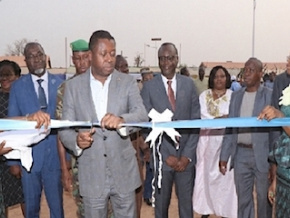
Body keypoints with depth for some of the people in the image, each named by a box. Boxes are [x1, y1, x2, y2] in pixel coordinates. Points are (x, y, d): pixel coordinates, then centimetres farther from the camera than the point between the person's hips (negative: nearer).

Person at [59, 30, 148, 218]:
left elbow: (142, 114, -16)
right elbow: (65, 128, -2)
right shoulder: (73, 86, -2)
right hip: (91, 173, 0)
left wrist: (121, 120, -37)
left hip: (123, 171, 0)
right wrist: (76, 140, -25)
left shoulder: (128, 82, -2)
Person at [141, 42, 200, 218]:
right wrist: (166, 156, -9)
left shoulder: (189, 84, 2)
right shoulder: (149, 87, -4)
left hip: (186, 157, 1)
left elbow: (196, 121, 2)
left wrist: (187, 155, -6)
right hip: (161, 157, -1)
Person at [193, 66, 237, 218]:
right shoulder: (204, 95, 7)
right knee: (207, 173, 5)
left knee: (226, 174, -1)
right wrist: (224, 119, -15)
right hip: (208, 140, 1)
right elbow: (204, 116, -4)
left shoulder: (233, 95, 4)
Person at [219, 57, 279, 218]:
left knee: (264, 198, 10)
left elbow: (275, 128, -8)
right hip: (240, 154, 4)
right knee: (243, 200, 14)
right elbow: (230, 127, 9)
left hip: (262, 155, -4)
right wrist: (224, 156, 6)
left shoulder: (270, 95, -6)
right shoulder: (236, 95, 8)